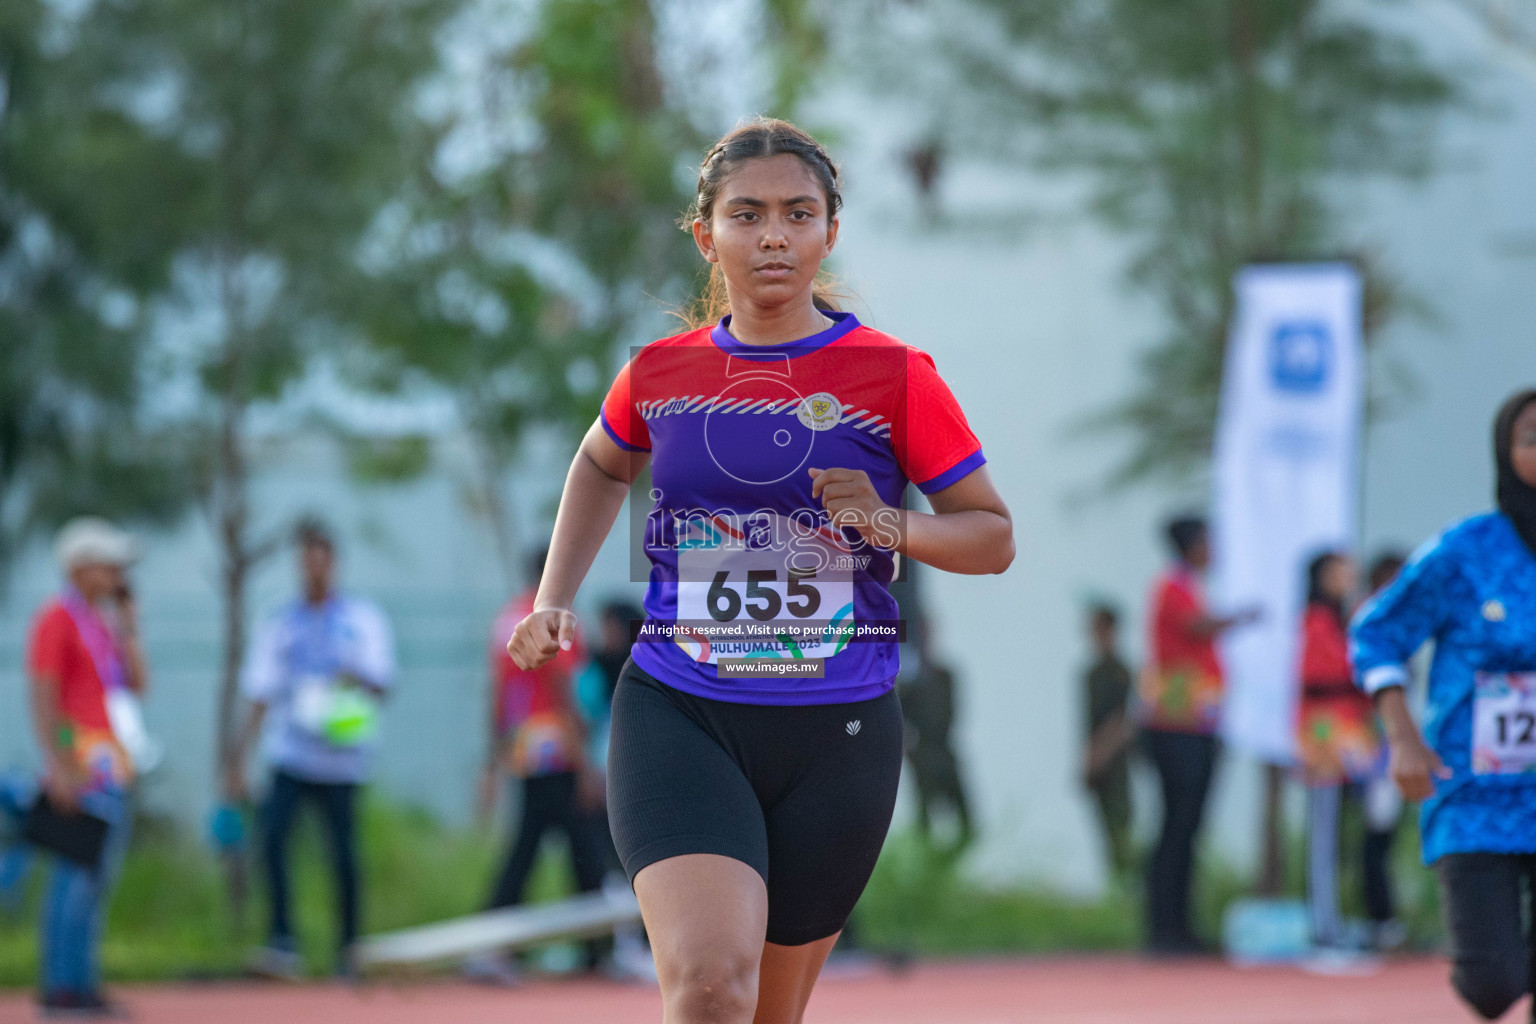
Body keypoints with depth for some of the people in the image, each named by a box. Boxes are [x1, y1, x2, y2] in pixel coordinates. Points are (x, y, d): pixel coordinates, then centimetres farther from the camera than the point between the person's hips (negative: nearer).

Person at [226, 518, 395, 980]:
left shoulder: (363, 618, 9)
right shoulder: (281, 625, 14)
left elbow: (381, 685, 2)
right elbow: (260, 699, 13)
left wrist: (359, 681, -22)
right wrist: (238, 761, 5)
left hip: (341, 757, -1)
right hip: (290, 751, 1)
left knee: (343, 852, -2)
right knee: (273, 834, -20)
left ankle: (347, 950, 13)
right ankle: (283, 942, -22)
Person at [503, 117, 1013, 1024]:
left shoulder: (893, 377, -2)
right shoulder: (661, 372, 5)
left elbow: (994, 537, 3)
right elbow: (603, 466, 28)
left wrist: (889, 526, -16)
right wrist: (554, 602, 17)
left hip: (837, 734, 0)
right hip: (678, 717, 0)